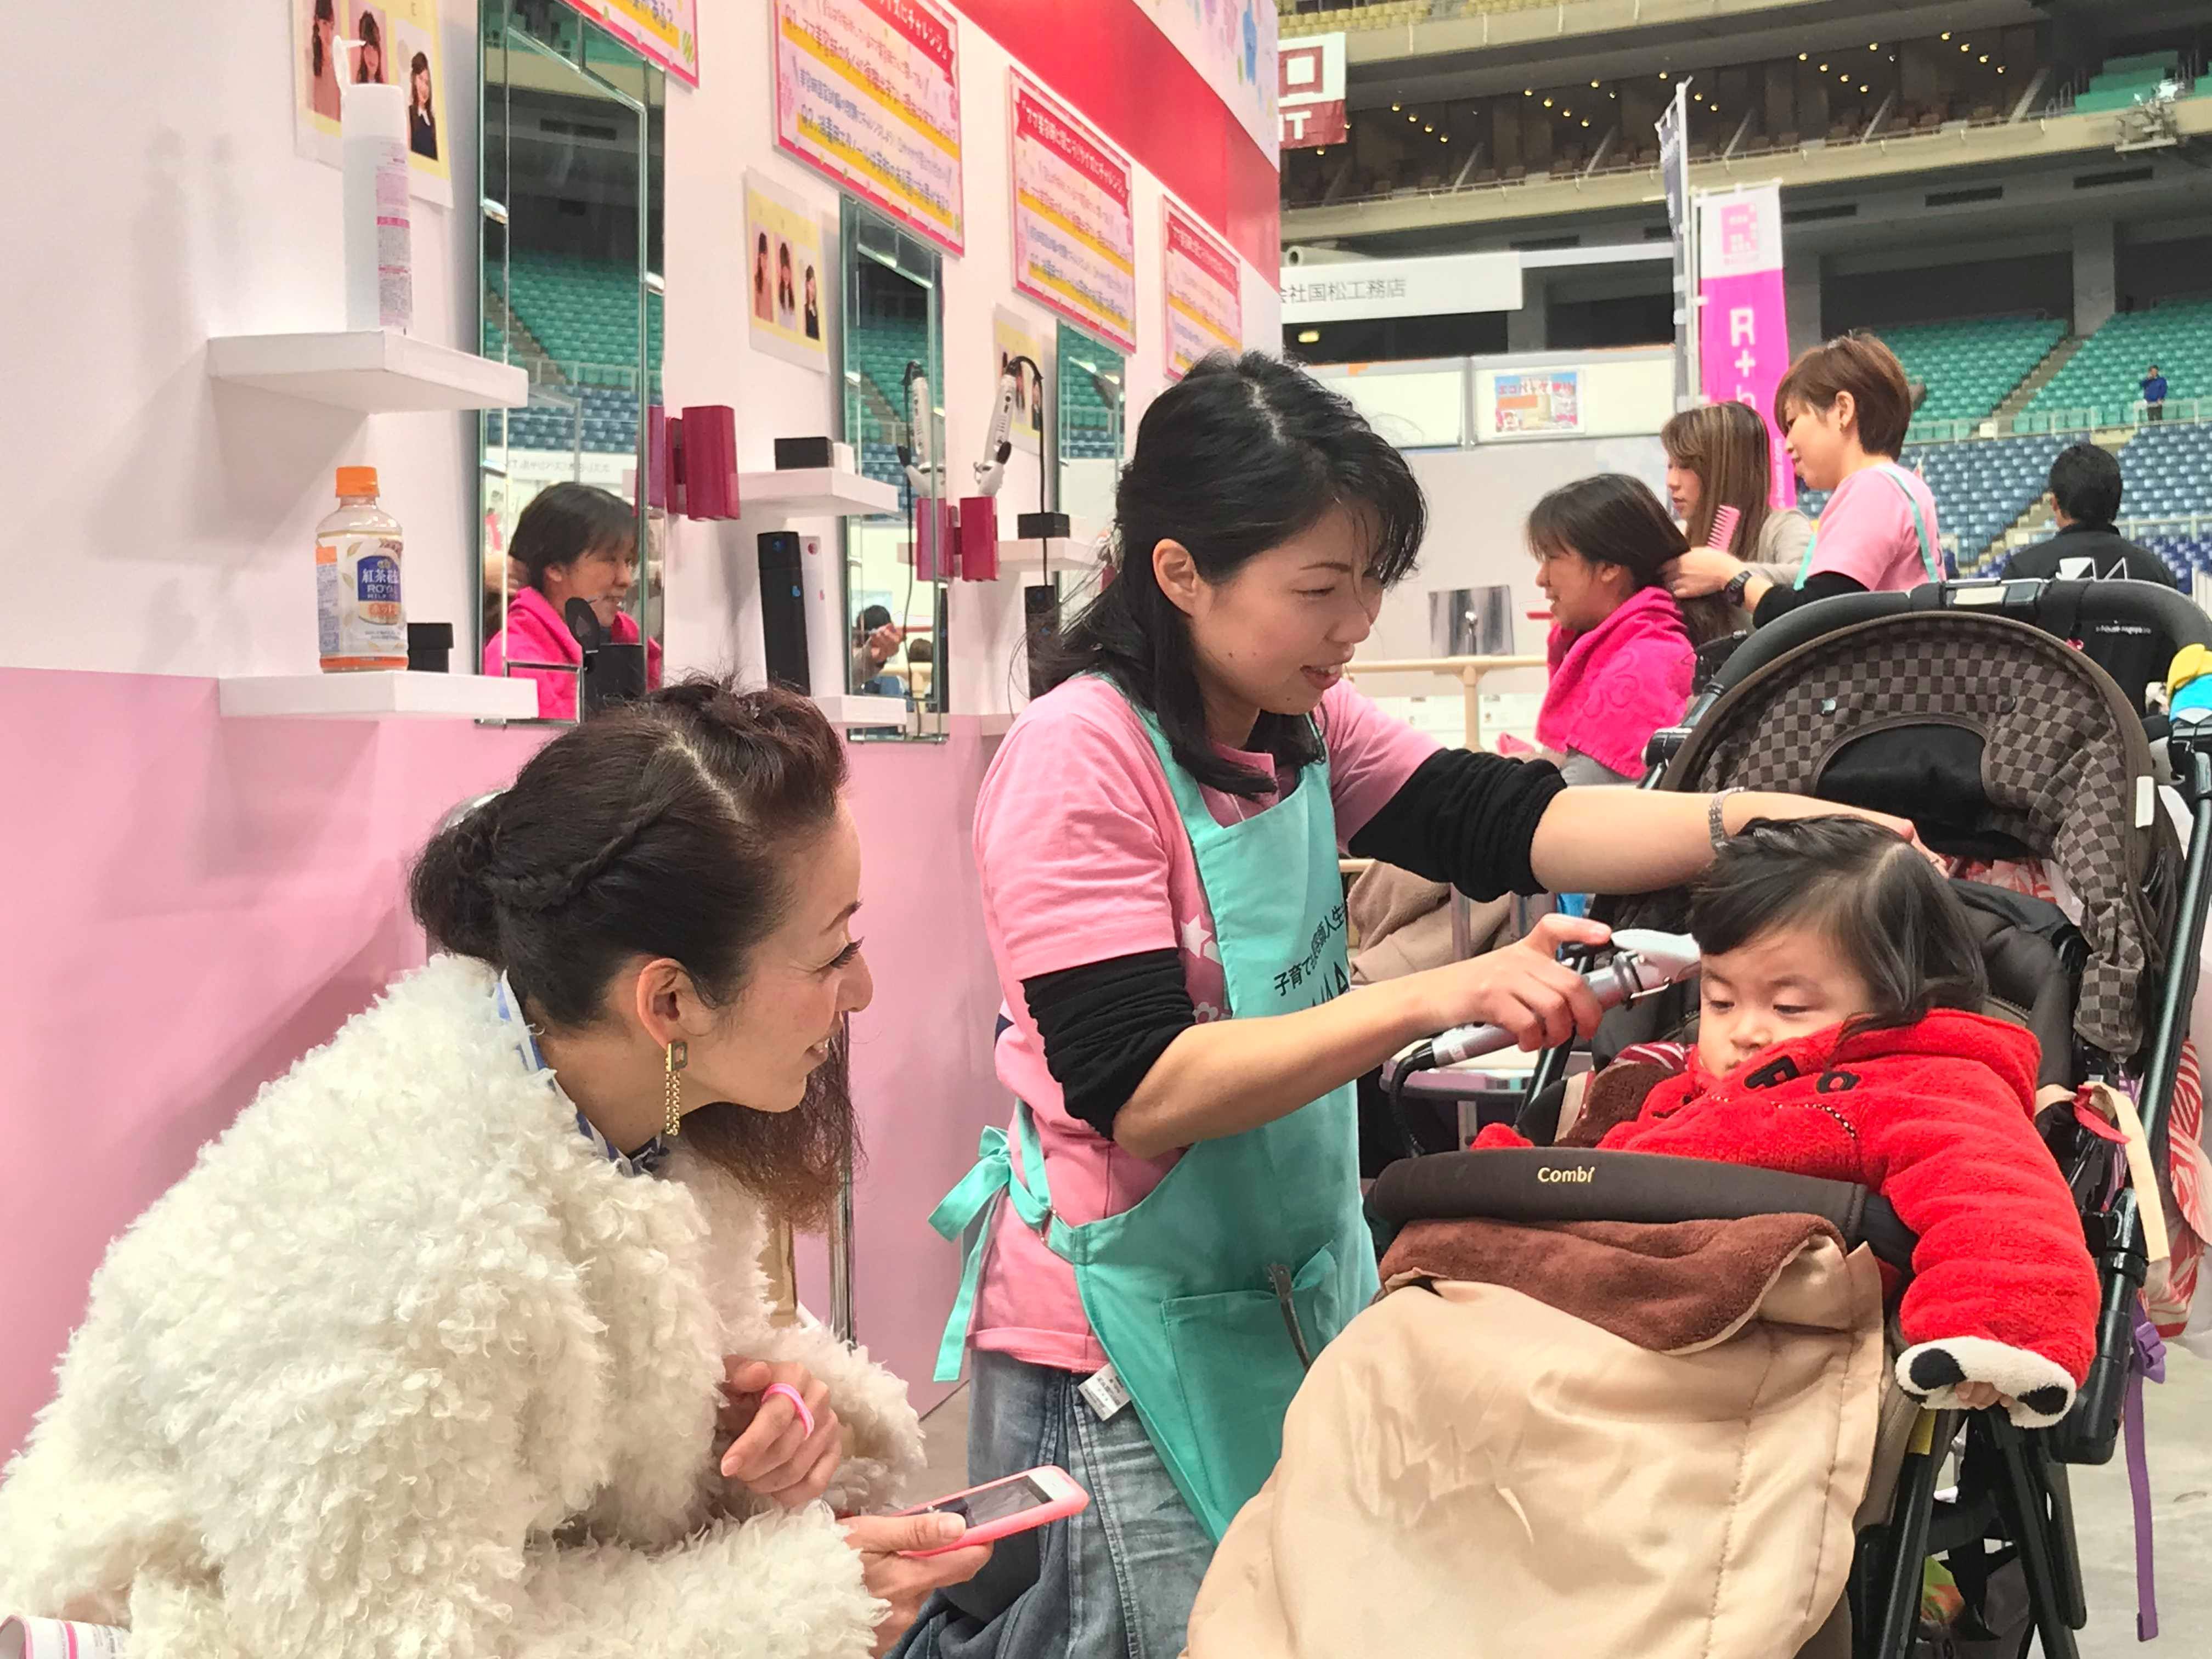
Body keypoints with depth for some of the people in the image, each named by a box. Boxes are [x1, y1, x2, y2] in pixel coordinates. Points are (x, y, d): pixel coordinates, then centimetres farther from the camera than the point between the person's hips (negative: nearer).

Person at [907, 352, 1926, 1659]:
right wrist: (1435, 998, -30)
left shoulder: (1302, 720, 3)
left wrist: (1767, 822, -15)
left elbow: (1507, 822, -1)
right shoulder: (1077, 760, -20)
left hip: (1301, 1288, 8)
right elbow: (1137, 1091, -25)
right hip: (1130, 1330, -7)